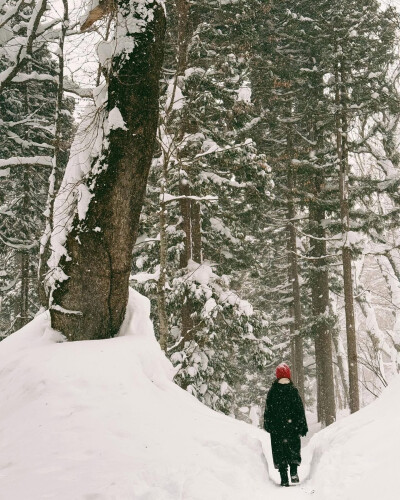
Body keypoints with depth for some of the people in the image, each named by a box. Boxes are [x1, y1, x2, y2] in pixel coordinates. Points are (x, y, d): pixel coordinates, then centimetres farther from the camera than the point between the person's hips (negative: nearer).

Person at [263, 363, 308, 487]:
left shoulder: (271, 392, 0)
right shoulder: (293, 391, -2)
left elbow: (267, 411, 4)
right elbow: (300, 410, 0)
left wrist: (267, 425, 12)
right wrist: (303, 427, 5)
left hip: (276, 428, 1)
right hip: (292, 426, 0)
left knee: (279, 451, 3)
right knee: (293, 448, 10)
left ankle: (284, 479, 0)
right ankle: (293, 471, -6)